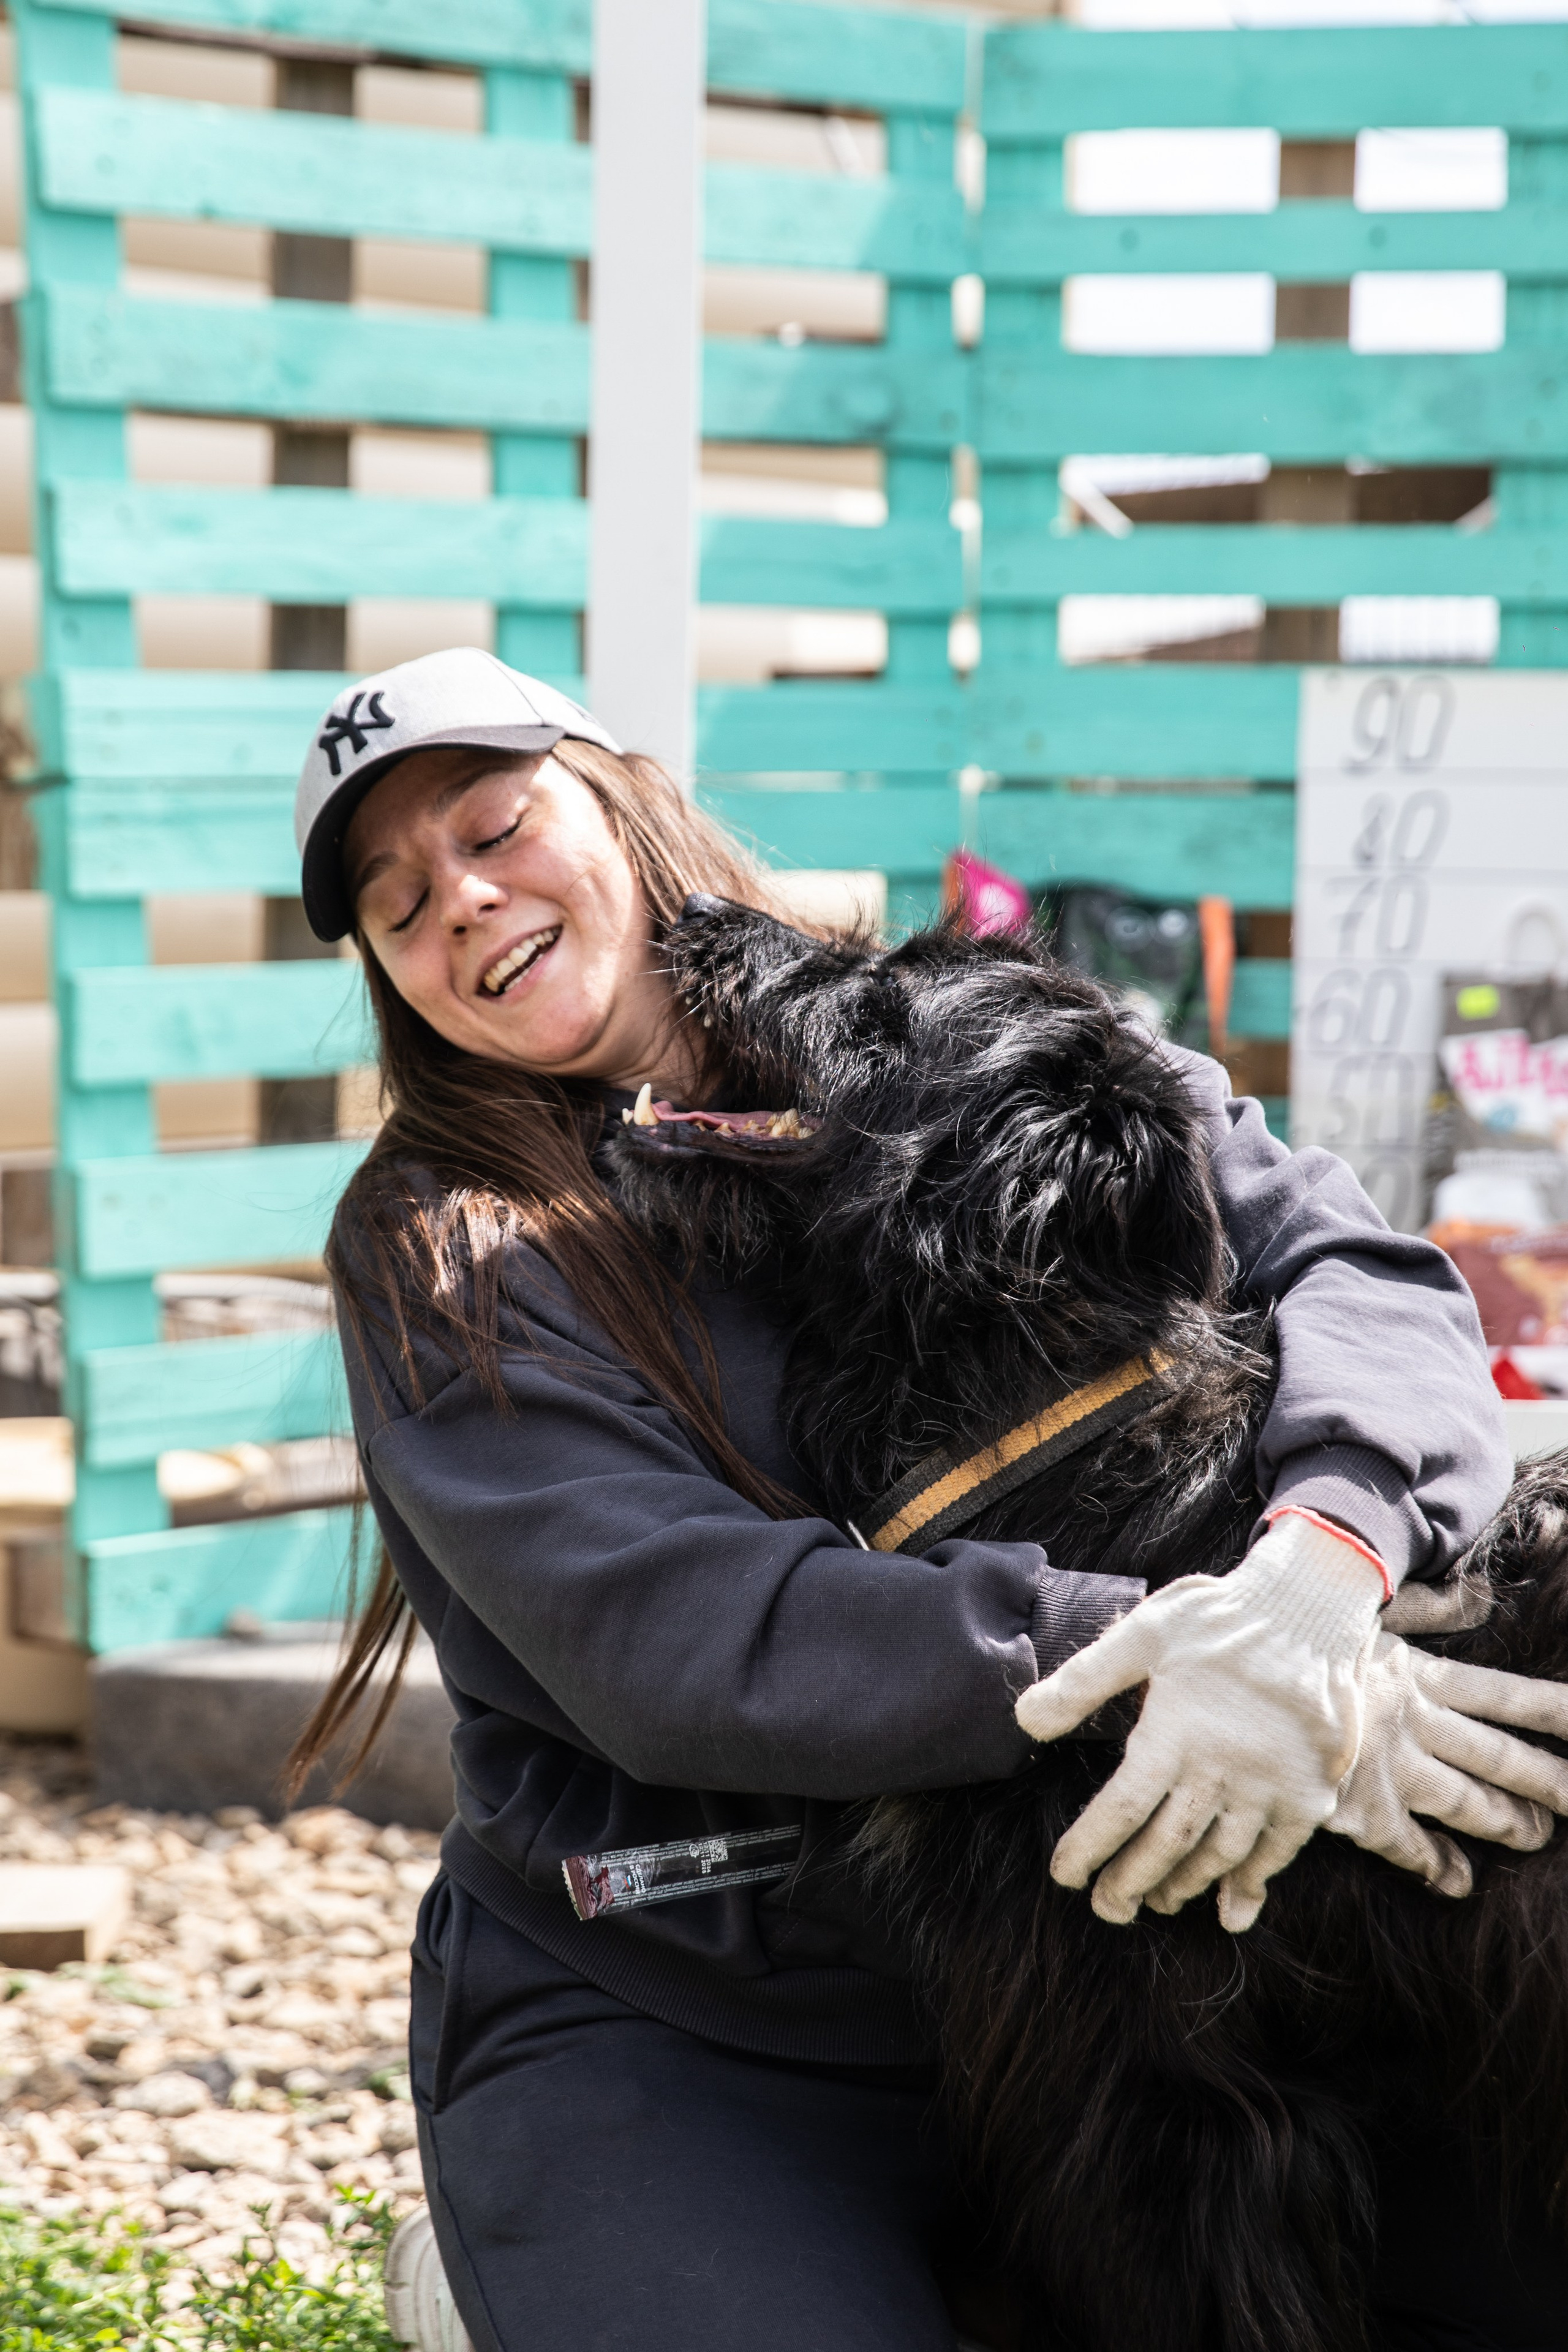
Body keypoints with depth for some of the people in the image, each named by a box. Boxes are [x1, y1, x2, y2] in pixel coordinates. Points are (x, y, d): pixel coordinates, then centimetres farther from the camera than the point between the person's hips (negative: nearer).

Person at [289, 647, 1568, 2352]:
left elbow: (1366, 1272, -7)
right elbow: (656, 1637, -16)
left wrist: (1320, 1559, -30)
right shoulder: (439, 1249, 0)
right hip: (656, 2040, -2)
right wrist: (1141, 1658, -28)